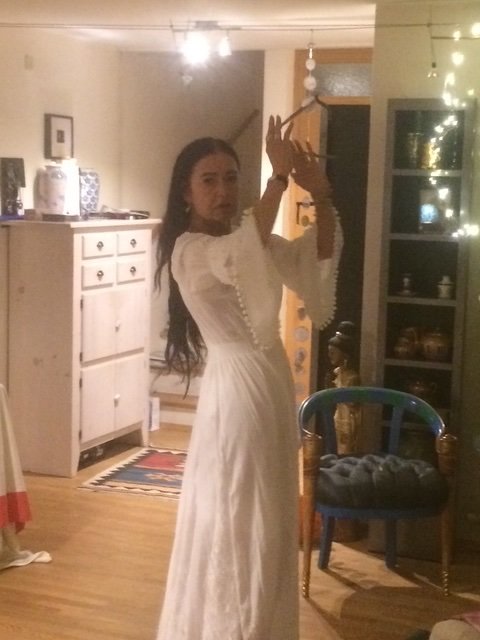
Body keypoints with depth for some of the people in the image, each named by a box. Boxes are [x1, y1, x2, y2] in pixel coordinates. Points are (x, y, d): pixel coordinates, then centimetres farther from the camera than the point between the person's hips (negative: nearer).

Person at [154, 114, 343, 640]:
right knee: (236, 528, 0)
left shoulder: (248, 239, 11)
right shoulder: (190, 249, -14)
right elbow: (240, 255, -36)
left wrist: (320, 196, -13)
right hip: (237, 386, -9)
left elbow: (315, 258, 2)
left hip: (271, 380, 9)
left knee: (269, 524, 17)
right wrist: (279, 176, -31)